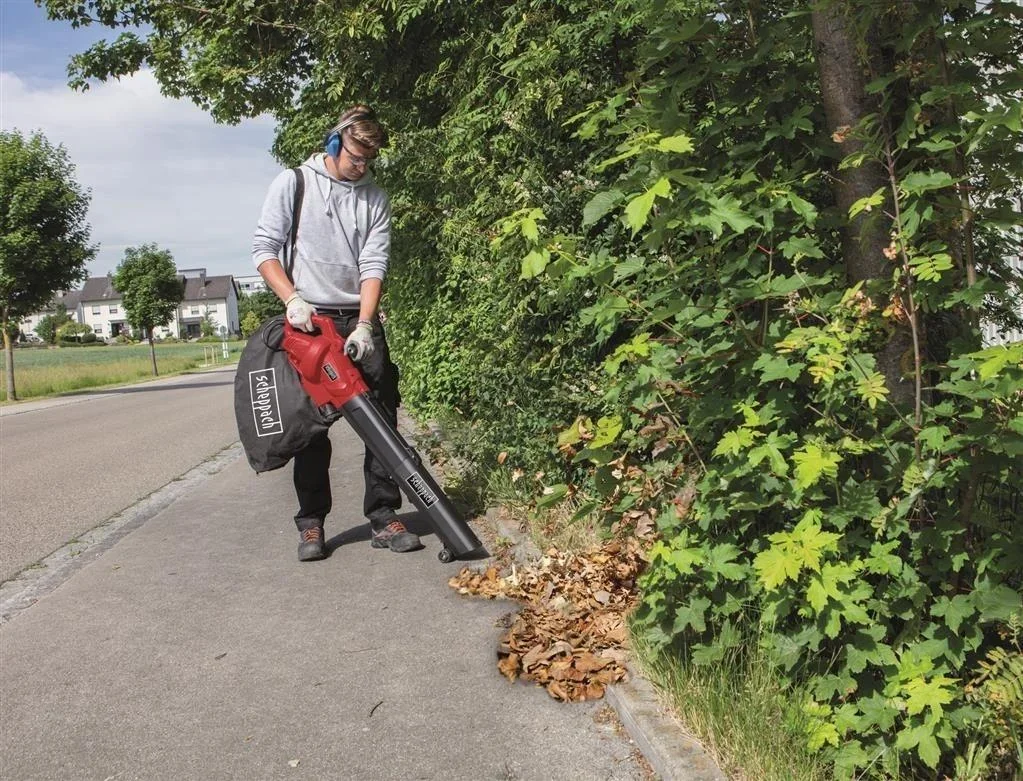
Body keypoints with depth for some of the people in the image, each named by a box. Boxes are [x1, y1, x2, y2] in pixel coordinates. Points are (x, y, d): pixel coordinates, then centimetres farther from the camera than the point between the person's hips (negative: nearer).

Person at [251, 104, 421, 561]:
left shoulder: (375, 198, 6)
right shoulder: (293, 183, 1)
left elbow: (374, 265, -2)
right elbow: (264, 248, -1)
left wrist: (364, 325, -14)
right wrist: (293, 299, -15)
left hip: (360, 321, 2)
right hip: (308, 320, -2)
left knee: (382, 419, -1)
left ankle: (383, 517, 6)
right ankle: (311, 524, 9)